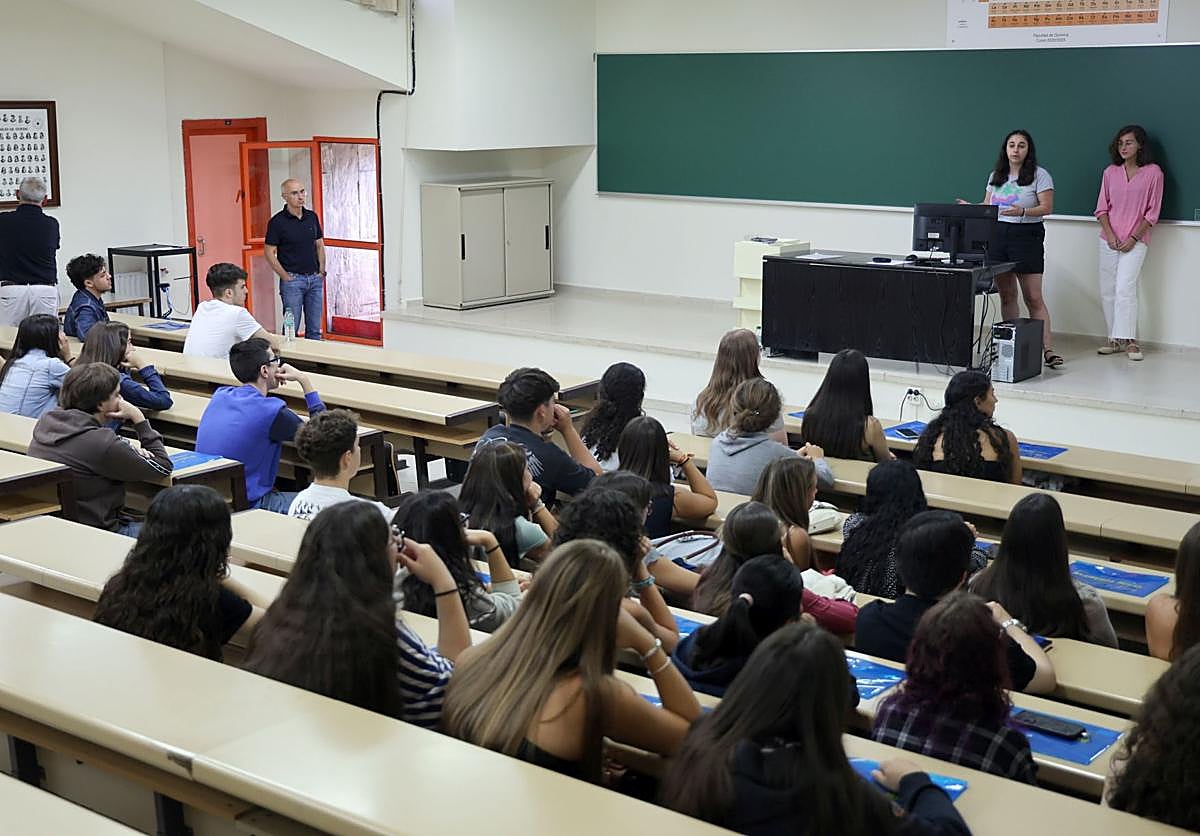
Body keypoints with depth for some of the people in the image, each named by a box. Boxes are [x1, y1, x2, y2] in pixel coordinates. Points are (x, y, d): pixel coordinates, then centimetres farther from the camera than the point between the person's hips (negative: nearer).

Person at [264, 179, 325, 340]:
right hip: (293, 280, -5)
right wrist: (285, 277, -10)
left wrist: (322, 271, 7)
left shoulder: (312, 217, 8)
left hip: (315, 279, 5)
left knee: (314, 330, 9)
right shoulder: (277, 221, -8)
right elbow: (269, 253, -7)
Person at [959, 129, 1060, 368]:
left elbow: (1047, 207, -8)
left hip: (1027, 235, -5)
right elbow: (987, 205, 19)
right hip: (997, 234, 5)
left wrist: (1023, 212, -24)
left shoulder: (1039, 175, -2)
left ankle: (1047, 349, -11)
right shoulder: (995, 176, 15)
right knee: (1007, 295, 8)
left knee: (1033, 297, -10)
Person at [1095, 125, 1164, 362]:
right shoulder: (1110, 173, 8)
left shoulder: (1153, 173, -3)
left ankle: (1129, 340, -10)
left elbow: (1153, 211, -2)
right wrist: (1110, 234, -5)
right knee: (1107, 291, 4)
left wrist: (1133, 238, -9)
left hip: (1136, 241, -5)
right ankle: (1115, 339, 11)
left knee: (1124, 288, -16)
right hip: (1109, 240, 5)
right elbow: (1102, 207, 9)